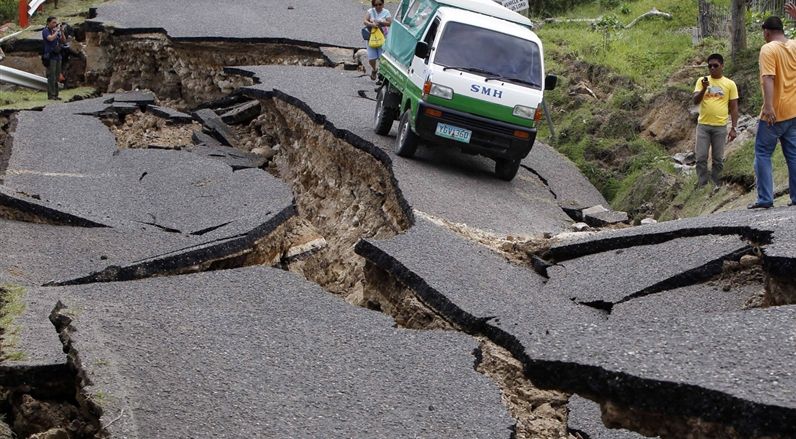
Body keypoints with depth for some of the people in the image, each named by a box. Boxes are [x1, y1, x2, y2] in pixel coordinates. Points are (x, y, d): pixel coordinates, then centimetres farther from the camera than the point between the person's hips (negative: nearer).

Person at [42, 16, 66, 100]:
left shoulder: (56, 31, 14)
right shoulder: (45, 31, -6)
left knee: (56, 77, 8)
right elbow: (51, 38, -25)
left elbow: (64, 41, 13)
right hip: (50, 56, -7)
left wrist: (61, 31, 1)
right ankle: (51, 95, -8)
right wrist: (57, 31, -12)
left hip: (57, 56, 7)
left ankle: (55, 94, 13)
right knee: (51, 77, -9)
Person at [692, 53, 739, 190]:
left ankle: (716, 186, 13)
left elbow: (734, 108, 3)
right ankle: (701, 186, 5)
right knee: (701, 158, -1)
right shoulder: (702, 81, 3)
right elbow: (695, 101, -5)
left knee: (718, 159, 5)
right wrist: (704, 88, -23)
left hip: (720, 127, -1)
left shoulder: (730, 84, 2)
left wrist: (734, 128, -2)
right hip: (703, 125, 1)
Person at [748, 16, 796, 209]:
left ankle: (765, 199, -4)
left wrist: (768, 106, -32)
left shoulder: (768, 49, -13)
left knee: (762, 153, 2)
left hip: (775, 113, -6)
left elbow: (768, 78, -25)